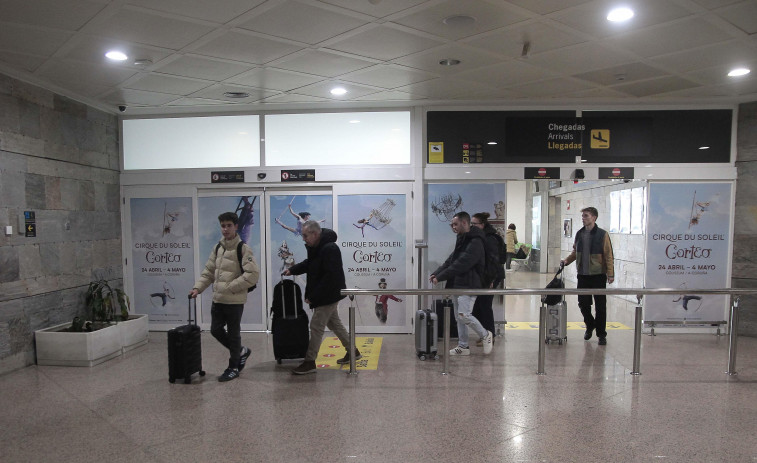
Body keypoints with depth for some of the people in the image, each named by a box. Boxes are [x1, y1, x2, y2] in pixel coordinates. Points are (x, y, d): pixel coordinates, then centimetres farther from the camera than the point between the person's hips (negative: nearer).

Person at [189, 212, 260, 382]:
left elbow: (253, 274, -19)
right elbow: (208, 272, 15)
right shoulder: (217, 248, 10)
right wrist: (198, 288, 2)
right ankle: (241, 351, 32)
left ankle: (233, 368, 21)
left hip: (235, 301, -7)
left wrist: (231, 287, -18)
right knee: (216, 330, 11)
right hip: (218, 299, 7)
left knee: (233, 334, 4)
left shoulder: (243, 248, -11)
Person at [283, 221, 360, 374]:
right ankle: (352, 351, 32)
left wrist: (313, 296, -25)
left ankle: (309, 362, 5)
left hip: (329, 295, -10)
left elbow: (330, 277, -29)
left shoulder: (329, 248, -26)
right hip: (326, 296, 10)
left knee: (316, 326, -5)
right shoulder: (315, 247, 5)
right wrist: (292, 269, 5)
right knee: (334, 323, 19)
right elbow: (308, 263, 22)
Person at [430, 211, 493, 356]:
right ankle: (463, 346, 19)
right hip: (458, 285, 9)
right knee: (459, 317, 10)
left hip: (469, 286, -9)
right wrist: (435, 273, 0)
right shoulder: (462, 240, 17)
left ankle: (485, 335, 10)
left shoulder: (475, 242, -14)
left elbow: (461, 265, -22)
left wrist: (440, 277, -20)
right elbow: (450, 261, 14)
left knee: (464, 315, -13)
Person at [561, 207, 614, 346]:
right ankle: (590, 325, 33)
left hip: (598, 275, -4)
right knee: (583, 303, 7)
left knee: (600, 305, 2)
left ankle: (601, 334, 16)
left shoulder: (602, 235, -6)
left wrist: (610, 274, -12)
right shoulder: (579, 234, 8)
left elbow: (608, 255, -7)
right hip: (583, 275, 4)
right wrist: (566, 260, 2)